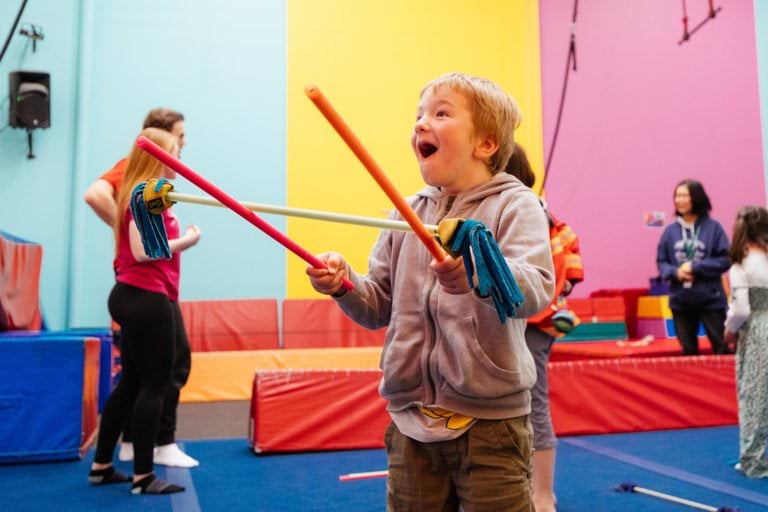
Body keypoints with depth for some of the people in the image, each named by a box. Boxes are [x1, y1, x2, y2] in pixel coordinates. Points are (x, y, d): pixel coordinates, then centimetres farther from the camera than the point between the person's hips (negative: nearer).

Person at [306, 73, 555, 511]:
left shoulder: (514, 204, -7)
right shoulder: (405, 213, 8)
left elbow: (537, 289, -24)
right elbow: (380, 306, 11)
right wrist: (345, 284, -9)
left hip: (489, 422, -5)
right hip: (411, 419, 5)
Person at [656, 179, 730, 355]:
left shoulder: (713, 227, -6)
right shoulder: (670, 230, 2)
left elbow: (725, 260, -8)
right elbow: (661, 261, 6)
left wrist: (695, 268, -15)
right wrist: (675, 272, -13)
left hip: (710, 299, -3)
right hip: (680, 301, 3)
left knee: (722, 347, 4)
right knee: (688, 350, 14)